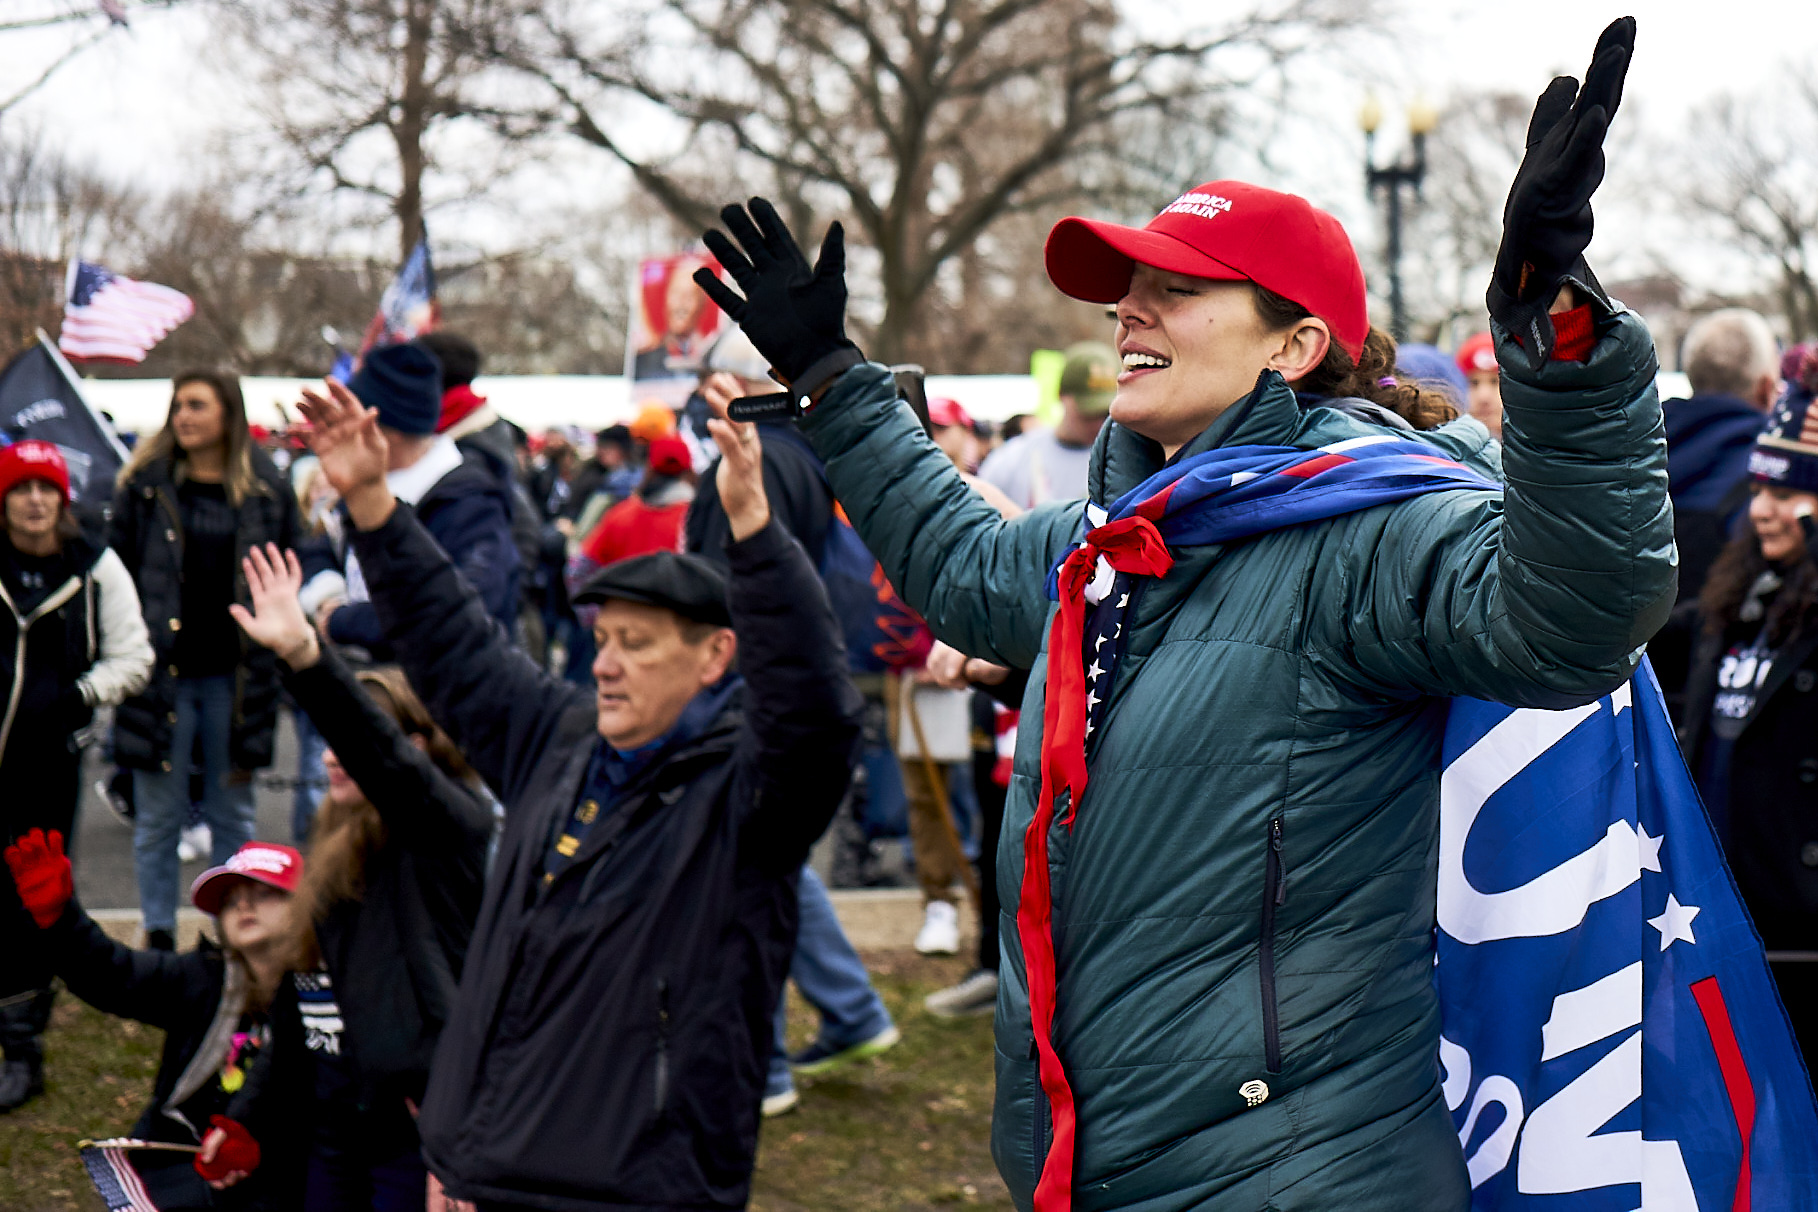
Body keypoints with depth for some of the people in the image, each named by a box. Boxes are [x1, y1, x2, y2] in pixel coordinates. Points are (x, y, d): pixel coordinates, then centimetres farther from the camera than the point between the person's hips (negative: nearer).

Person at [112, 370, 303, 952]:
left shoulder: (267, 491, 5)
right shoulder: (146, 485, 3)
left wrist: (270, 658, 1)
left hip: (234, 677, 1)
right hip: (162, 673, -1)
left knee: (233, 812, 8)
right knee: (158, 815, 4)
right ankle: (159, 935, 13)